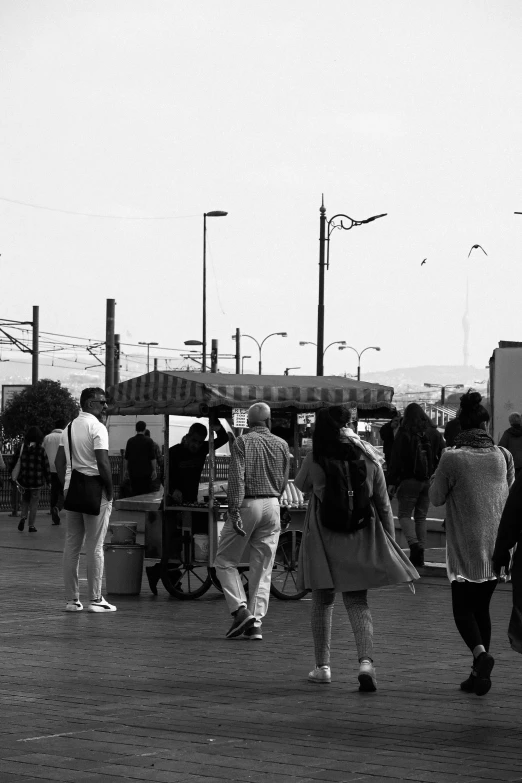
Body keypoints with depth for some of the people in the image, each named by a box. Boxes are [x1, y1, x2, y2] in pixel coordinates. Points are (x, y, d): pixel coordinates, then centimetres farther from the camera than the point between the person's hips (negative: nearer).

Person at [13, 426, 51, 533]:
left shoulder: (21, 447, -1)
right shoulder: (41, 450, -7)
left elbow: (14, 461, 4)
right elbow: (46, 466, -5)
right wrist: (48, 481, 3)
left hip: (23, 480, 2)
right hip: (37, 481, -2)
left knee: (25, 500, 20)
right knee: (34, 502, 7)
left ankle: (23, 517, -4)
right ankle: (31, 525, 7)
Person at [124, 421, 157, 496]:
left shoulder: (130, 441, 4)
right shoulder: (148, 440, -4)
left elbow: (126, 458, 8)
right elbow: (152, 458, -5)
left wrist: (126, 469, 16)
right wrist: (154, 470, -1)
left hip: (133, 472, 3)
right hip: (146, 472, -3)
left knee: (135, 493, 5)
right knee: (146, 494, 1)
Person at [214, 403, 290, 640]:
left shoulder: (242, 442, -4)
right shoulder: (281, 445, 8)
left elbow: (236, 478, -14)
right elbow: (284, 481, 11)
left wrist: (235, 511, -17)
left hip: (247, 505, -4)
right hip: (272, 506, 4)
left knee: (225, 561, 7)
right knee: (263, 567, 7)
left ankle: (240, 609, -9)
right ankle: (256, 623, 4)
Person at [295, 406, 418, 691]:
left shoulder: (315, 459, -10)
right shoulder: (368, 458, -3)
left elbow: (301, 485, 11)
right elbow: (383, 504, 2)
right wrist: (390, 539, 10)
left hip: (323, 537, -2)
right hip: (361, 539, 2)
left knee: (322, 601, 13)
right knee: (357, 602, 6)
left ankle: (322, 666, 16)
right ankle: (366, 660, -14)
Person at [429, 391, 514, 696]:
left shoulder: (452, 458, -12)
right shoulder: (503, 455, 0)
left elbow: (436, 498, -2)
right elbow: (511, 497, 9)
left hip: (466, 547, -4)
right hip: (496, 544, 4)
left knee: (463, 608, 4)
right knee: (482, 607, 15)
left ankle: (481, 653, -23)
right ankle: (479, 673, 16)